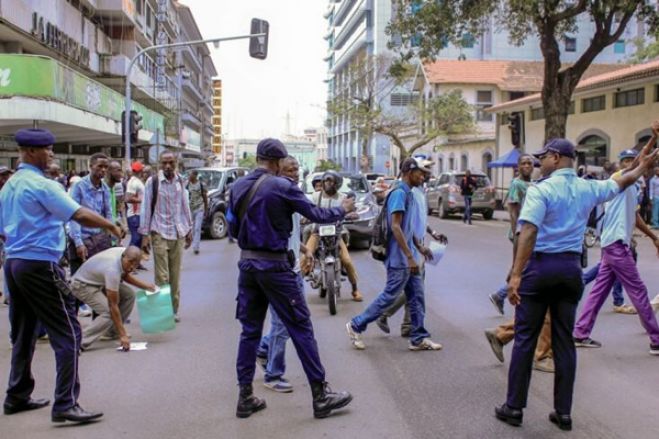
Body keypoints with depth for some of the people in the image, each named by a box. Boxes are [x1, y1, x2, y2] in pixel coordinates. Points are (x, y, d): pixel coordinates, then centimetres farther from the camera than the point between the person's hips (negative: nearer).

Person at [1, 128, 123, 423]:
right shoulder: (43, 185, -14)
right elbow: (80, 215, -21)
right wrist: (110, 226, -9)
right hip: (40, 266, -9)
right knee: (67, 334, -5)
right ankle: (65, 405, -7)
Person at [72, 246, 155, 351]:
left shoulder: (125, 253, -13)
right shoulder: (113, 269, -36)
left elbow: (124, 275, 12)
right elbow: (113, 306, -33)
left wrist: (144, 286, 1)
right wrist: (123, 335, -31)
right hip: (82, 285, -9)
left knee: (129, 294, 2)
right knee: (109, 313, -24)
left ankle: (112, 331, 12)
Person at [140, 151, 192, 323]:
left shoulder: (180, 181, 6)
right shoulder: (152, 181, -6)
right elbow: (146, 208, -4)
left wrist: (189, 229, 14)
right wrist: (145, 234, -8)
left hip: (179, 233, 4)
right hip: (160, 234, -4)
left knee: (175, 275, 9)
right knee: (162, 276, -4)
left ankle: (174, 309, 18)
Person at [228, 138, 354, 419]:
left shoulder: (238, 187, 5)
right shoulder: (282, 187, -13)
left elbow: (233, 229, 11)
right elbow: (316, 215, -7)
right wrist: (343, 209, 10)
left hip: (247, 264, 6)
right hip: (274, 266, -6)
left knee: (250, 330, 13)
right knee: (301, 328, 2)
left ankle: (245, 397, 18)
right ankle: (320, 396, 9)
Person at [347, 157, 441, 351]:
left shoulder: (409, 194, 13)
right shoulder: (399, 193, -17)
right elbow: (395, 227, -22)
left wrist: (420, 247, 18)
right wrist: (410, 257, -23)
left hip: (409, 260, 10)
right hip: (400, 259, -10)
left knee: (417, 297, 10)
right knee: (389, 297, -1)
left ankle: (419, 338, 16)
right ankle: (356, 325, 12)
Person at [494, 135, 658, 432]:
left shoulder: (541, 190, -11)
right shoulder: (588, 189, 6)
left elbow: (529, 232, -23)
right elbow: (620, 182, 25)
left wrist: (516, 274, -27)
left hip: (540, 266, -5)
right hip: (571, 268, 5)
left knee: (525, 338, 3)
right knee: (564, 341, 11)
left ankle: (514, 407, 9)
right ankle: (563, 412, 17)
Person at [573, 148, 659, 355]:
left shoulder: (633, 187, 19)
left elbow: (635, 216, 28)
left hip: (616, 244, 9)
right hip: (616, 243, -9)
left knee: (599, 290, 10)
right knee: (638, 291, -3)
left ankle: (581, 334, 14)